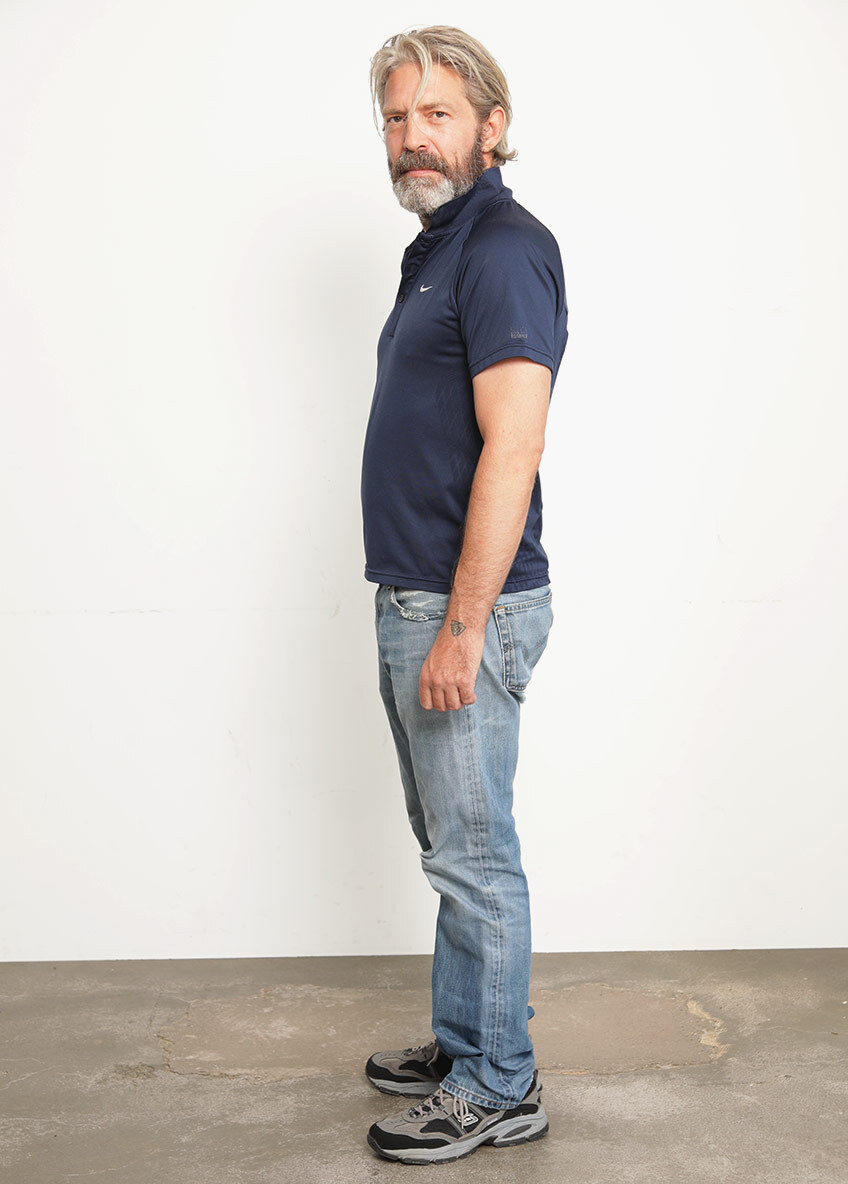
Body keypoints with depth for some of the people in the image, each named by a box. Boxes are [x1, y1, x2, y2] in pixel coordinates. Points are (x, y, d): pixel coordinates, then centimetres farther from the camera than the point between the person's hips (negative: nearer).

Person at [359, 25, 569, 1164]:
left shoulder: (504, 247, -14)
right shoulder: (438, 249, 17)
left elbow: (512, 448, -23)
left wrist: (461, 629, -24)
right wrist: (420, 615, 19)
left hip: (465, 609, -10)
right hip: (415, 601, 10)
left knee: (474, 856, 0)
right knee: (450, 845, 18)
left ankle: (498, 1091, 15)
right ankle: (464, 1045, 32)